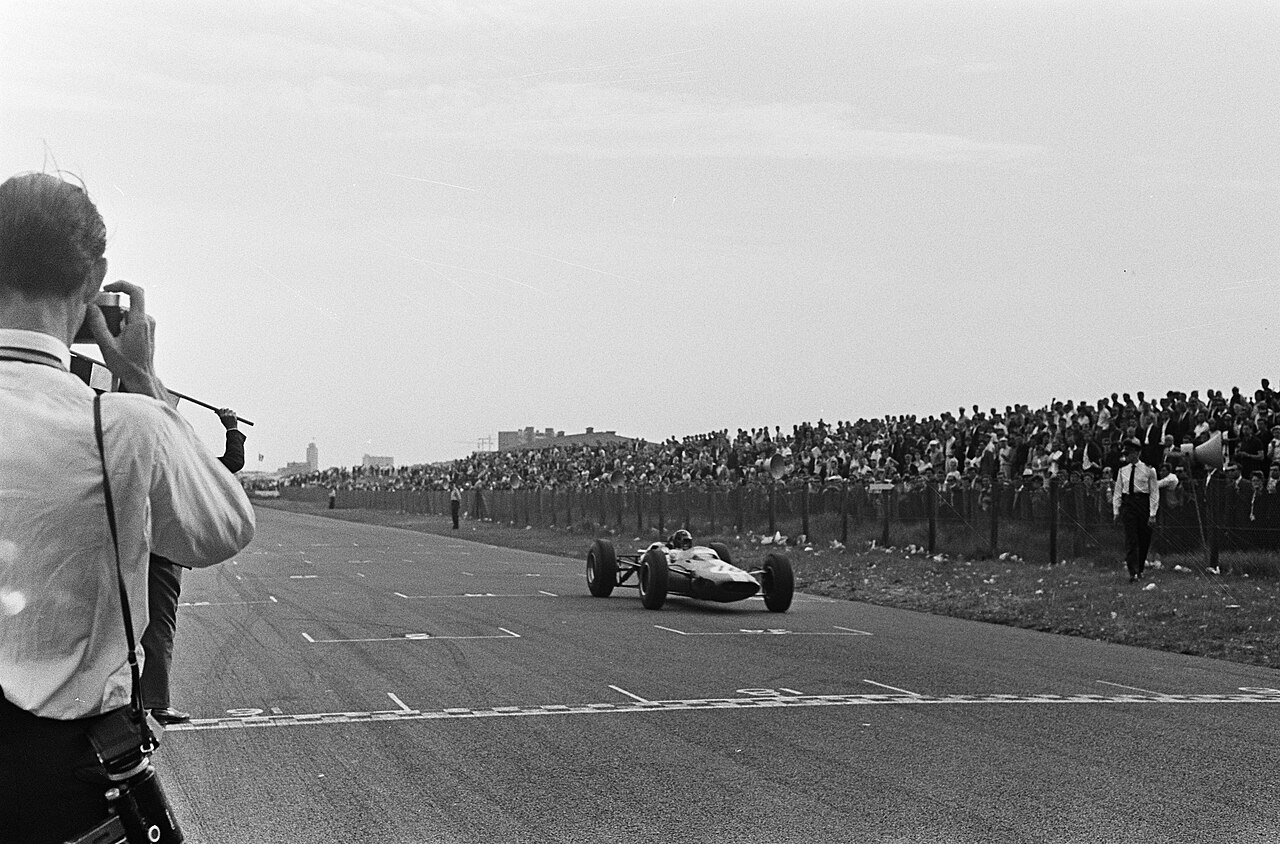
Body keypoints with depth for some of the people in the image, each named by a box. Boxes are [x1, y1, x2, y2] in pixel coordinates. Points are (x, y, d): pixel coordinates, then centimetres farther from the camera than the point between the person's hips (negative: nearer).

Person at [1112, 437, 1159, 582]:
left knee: (1144, 539, 6)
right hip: (1128, 504, 1)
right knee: (1130, 539, -7)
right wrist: (1116, 511, 5)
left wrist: (1152, 514, -8)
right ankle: (1133, 572, -12)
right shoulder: (1123, 471, 8)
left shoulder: (1148, 470, -1)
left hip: (1143, 504, -1)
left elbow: (1154, 493, -2)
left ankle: (1140, 570, 22)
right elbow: (1117, 492, 12)